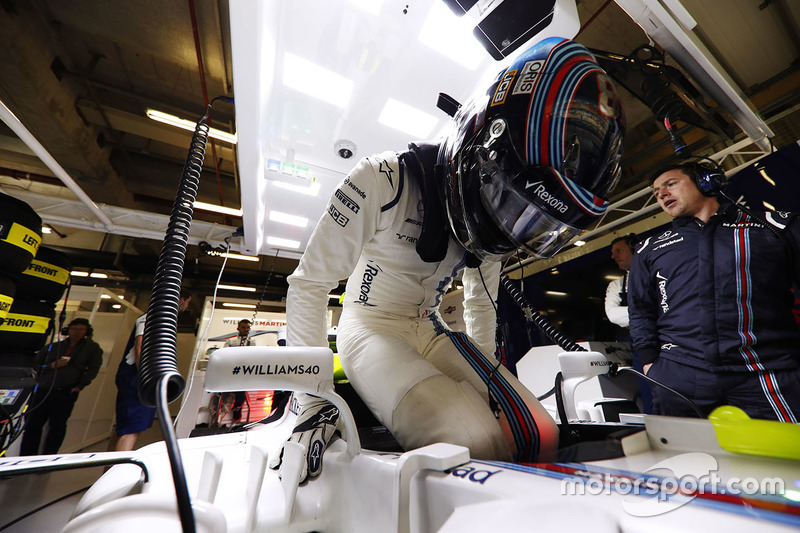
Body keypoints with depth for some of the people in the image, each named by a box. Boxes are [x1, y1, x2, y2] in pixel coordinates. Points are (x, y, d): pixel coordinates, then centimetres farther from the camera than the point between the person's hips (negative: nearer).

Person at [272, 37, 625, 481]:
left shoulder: (486, 215, -2)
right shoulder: (383, 181, -23)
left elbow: (480, 302, 12)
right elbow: (309, 282, -17)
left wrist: (487, 378, 12)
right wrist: (313, 401, -17)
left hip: (432, 334, 6)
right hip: (372, 331, -5)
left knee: (538, 436, -7)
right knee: (476, 445, -25)